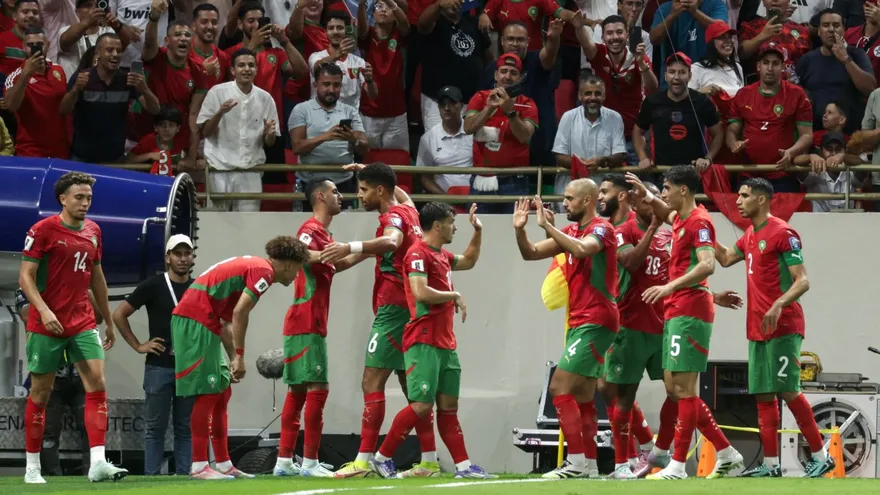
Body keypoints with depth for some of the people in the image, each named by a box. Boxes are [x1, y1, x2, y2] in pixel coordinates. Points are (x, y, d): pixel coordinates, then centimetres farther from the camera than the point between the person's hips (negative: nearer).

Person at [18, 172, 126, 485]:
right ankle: (32, 467, 13)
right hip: (47, 325, -5)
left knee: (97, 384, -10)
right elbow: (25, 276, -10)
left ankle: (98, 463, -15)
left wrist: (109, 321, 23)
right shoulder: (43, 230, -8)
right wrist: (44, 310, -24)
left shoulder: (93, 231, 10)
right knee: (40, 394, 3)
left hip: (83, 323, 5)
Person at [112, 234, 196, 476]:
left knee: (186, 428, 4)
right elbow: (119, 315, 0)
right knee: (156, 427, -1)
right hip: (159, 366, -3)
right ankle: (152, 477, 1)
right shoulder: (154, 285, -1)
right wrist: (138, 346, -3)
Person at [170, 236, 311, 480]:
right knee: (208, 393, -8)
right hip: (197, 321, -10)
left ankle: (224, 464, 14)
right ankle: (198, 466, -8)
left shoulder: (251, 266, 22)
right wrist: (239, 357, -15)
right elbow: (239, 313, -19)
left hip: (191, 320, 10)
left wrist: (234, 358, 17)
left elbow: (227, 321, 22)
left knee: (221, 392, 12)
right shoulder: (263, 271, -9)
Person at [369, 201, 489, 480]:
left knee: (448, 405, 7)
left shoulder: (442, 256, 17)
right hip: (424, 343, -9)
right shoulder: (419, 254, -11)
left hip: (445, 343, 9)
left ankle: (462, 465, 6)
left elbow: (468, 261, 37)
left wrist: (478, 231, 27)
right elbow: (421, 292, -23)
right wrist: (454, 296, -11)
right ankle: (382, 458, -3)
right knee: (422, 405, -12)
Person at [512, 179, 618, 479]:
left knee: (560, 387, -14)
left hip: (595, 322, -9)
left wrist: (547, 225, -30)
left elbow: (582, 249, -32)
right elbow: (531, 253, 12)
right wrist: (520, 229, -7)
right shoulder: (572, 231, 14)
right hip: (579, 322, 9)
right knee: (581, 397, 9)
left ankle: (577, 462, -16)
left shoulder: (601, 229, -10)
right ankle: (589, 466, 12)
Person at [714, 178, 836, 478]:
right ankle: (770, 465, 7)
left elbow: (802, 281, -16)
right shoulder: (750, 236, 15)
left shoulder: (782, 233, -11)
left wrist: (779, 305, -31)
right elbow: (725, 258, 33)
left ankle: (821, 456, -3)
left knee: (787, 390, -11)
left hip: (783, 327, -9)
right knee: (763, 395, 5)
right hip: (758, 329, 9)